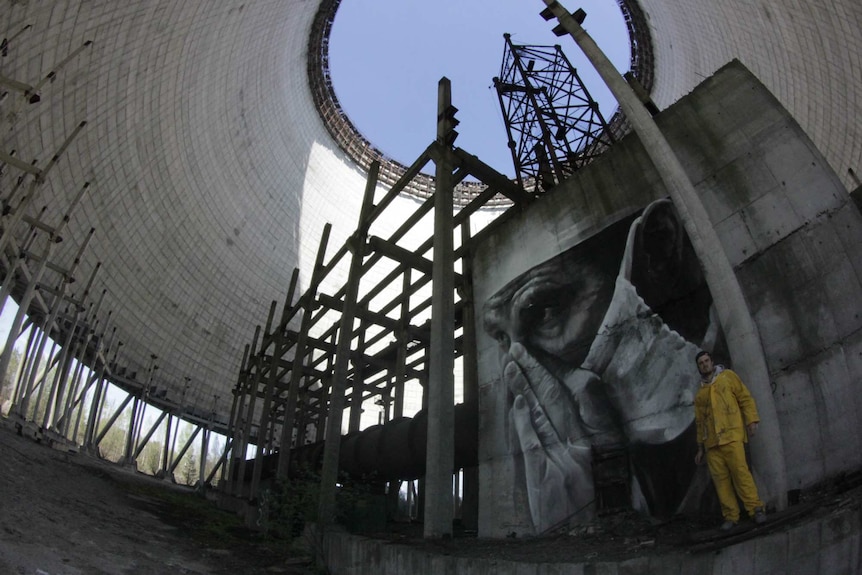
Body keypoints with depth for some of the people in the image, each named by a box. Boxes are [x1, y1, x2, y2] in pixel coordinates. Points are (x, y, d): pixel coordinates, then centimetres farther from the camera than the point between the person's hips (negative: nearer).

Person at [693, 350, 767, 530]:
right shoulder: (700, 393, 20)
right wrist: (700, 447, 19)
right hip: (711, 441, 4)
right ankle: (730, 516, 2)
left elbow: (745, 398, 5)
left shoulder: (728, 376, 12)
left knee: (740, 471, -15)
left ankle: (756, 509, -7)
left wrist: (751, 420, -9)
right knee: (720, 478, -2)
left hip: (731, 435, -3)